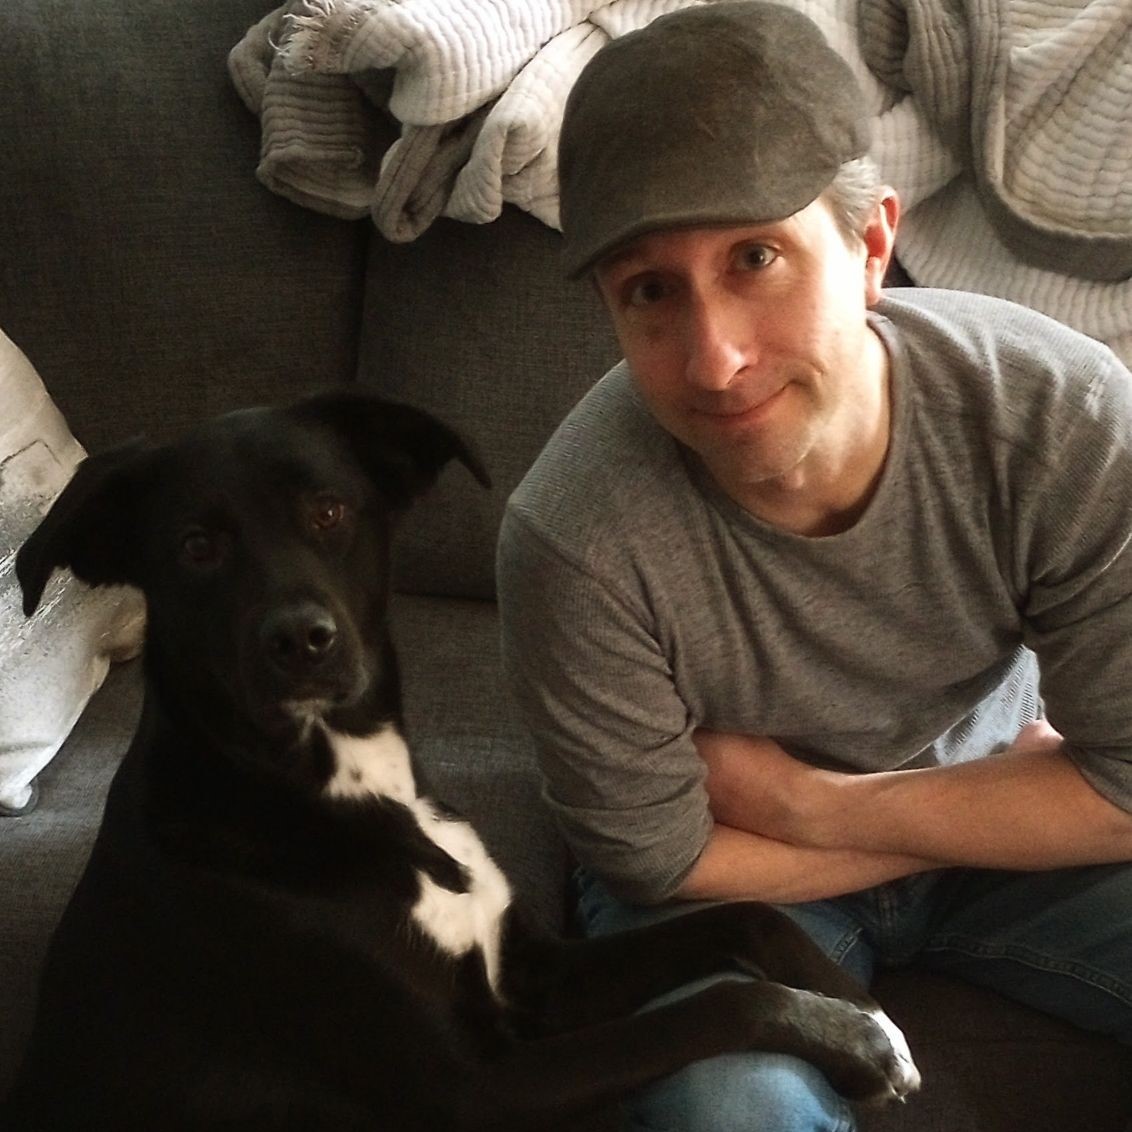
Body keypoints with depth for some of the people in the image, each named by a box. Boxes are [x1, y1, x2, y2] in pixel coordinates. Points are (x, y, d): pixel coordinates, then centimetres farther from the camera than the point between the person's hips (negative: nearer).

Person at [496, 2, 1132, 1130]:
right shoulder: (575, 542, -32)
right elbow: (662, 860, -18)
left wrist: (812, 804, -21)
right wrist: (1017, 803, -14)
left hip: (993, 781, 3)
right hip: (733, 876, -2)